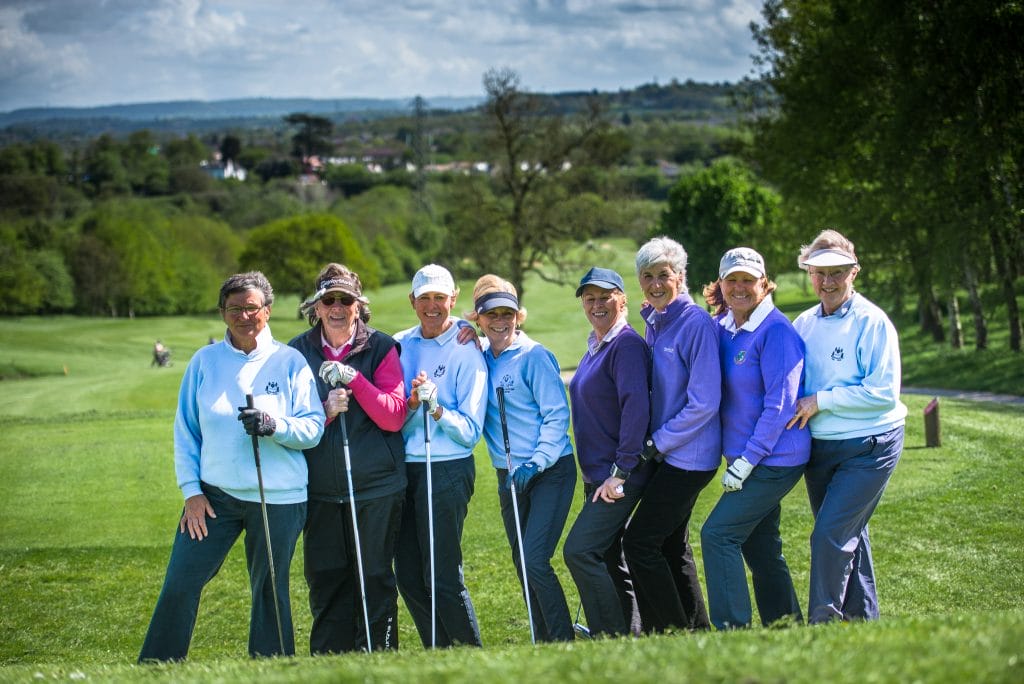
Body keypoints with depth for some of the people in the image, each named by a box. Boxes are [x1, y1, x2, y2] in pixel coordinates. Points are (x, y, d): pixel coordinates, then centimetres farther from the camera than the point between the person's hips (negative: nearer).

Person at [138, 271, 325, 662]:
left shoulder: (289, 362, -1)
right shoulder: (204, 361, 5)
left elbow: (314, 428, -5)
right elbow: (185, 429, 8)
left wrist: (274, 425, -24)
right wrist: (191, 490, 1)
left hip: (278, 498, -2)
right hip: (214, 495, 2)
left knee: (270, 593, 7)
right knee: (179, 585, -2)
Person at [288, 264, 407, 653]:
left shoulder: (380, 348, -1)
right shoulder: (298, 352, 6)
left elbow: (394, 417, -8)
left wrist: (354, 379, -17)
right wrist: (325, 411, -14)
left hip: (376, 488, -2)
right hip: (322, 490, 2)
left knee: (375, 580, 3)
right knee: (325, 583, 6)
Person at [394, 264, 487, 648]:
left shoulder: (466, 353, -5)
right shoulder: (400, 346, 9)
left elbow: (470, 431, -8)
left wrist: (436, 407, -24)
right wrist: (411, 404, -10)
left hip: (447, 470, -6)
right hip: (404, 469, 6)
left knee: (443, 577, -7)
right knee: (408, 578, 8)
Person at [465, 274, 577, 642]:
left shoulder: (534, 356, -10)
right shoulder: (480, 357, 8)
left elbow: (557, 414, -11)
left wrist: (536, 463, -20)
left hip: (549, 471, -7)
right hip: (508, 476, 7)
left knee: (535, 560, -16)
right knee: (522, 566, 9)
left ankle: (564, 641, -8)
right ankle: (545, 643, 18)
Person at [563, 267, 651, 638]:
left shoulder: (627, 345, -14)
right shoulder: (594, 346, 15)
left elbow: (636, 408, -23)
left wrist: (620, 472, -24)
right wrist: (594, 476, 18)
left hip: (620, 476, -10)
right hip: (596, 475, 10)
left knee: (579, 551, -16)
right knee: (608, 561, 12)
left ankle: (614, 638, -10)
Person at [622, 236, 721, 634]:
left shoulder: (696, 323, -16)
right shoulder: (654, 322, 11)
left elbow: (704, 402, -20)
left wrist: (658, 442, -15)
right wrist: (654, 442, 10)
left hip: (688, 455, -9)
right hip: (667, 452, 9)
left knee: (640, 542, -9)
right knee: (672, 545, 14)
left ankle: (670, 633, 1)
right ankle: (697, 631, 23)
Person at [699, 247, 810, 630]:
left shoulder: (775, 331, -16)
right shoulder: (721, 327, 8)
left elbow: (780, 404, -19)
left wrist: (747, 461, -19)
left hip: (775, 460, -8)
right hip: (746, 458, 8)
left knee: (718, 534, -12)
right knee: (759, 546, 14)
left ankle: (733, 630, -8)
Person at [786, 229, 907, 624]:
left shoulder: (871, 323, -12)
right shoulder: (804, 324, 7)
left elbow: (884, 393, -17)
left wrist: (822, 401, -17)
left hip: (869, 447, -7)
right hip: (818, 446, 7)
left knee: (830, 535, -14)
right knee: (848, 537, 16)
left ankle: (823, 625, -5)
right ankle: (863, 620, 28)